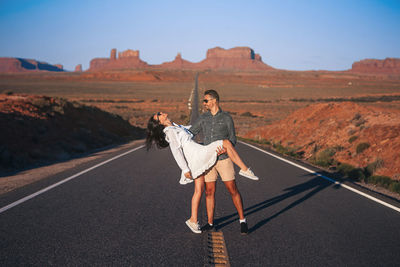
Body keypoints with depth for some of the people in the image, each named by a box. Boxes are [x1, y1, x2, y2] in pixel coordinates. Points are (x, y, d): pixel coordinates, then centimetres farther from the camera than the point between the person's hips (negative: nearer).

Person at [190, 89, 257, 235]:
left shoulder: (227, 118, -1)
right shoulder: (203, 118, 8)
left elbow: (232, 139, 0)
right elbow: (190, 133, 14)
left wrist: (225, 149, -18)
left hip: (224, 159, -3)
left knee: (233, 190, -2)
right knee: (209, 192, 5)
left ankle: (242, 220, 10)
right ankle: (210, 223, 16)